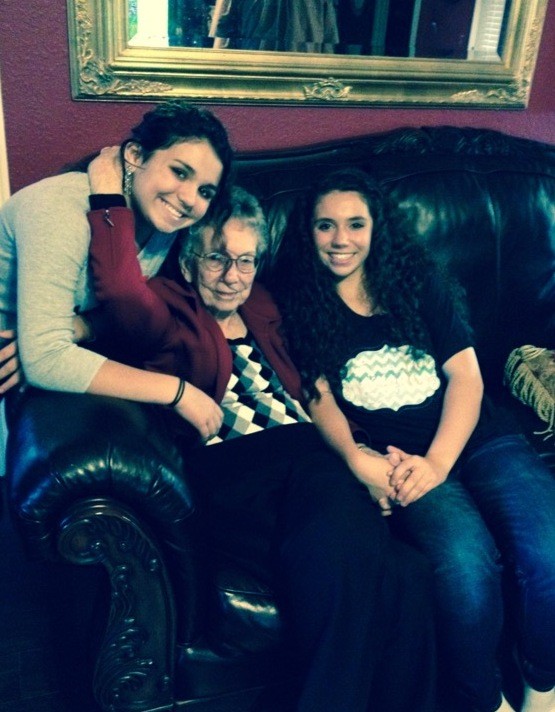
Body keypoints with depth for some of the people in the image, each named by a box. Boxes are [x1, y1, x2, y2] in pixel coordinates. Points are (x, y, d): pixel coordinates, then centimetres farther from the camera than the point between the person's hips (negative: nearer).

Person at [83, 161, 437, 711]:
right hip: (232, 473, -4)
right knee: (343, 578, -34)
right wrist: (111, 201, 0)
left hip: (310, 457, 5)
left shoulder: (264, 314, 31)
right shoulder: (171, 317, 16)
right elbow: (120, 290, -8)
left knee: (404, 578, -28)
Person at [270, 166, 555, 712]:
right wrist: (357, 459, -18)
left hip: (472, 440, 3)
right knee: (465, 560, -32)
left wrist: (437, 462, -10)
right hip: (393, 457, -2)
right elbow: (318, 395, 2)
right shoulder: (300, 303, 11)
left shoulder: (418, 280, 14)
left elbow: (466, 374, 6)